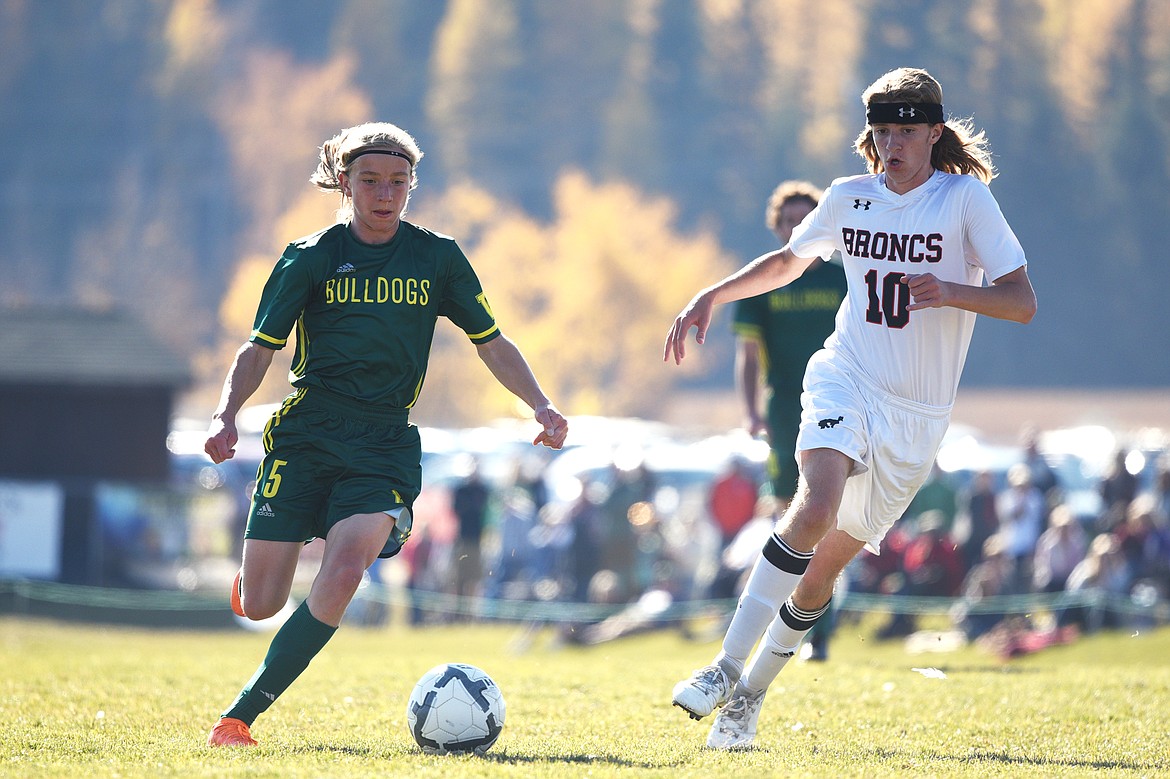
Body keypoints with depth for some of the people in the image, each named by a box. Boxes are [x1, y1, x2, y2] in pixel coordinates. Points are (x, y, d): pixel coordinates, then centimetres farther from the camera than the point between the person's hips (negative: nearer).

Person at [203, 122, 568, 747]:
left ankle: (240, 715, -20)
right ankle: (255, 572, 35)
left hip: (384, 443, 0)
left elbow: (490, 342, 13)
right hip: (304, 436, 0)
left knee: (344, 572, -27)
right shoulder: (309, 259, 2)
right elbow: (259, 349, 3)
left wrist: (540, 406, -2)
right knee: (259, 606, -7)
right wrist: (225, 415, -14)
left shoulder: (438, 258, 7)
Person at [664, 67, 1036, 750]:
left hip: (918, 415, 0)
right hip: (846, 384, 0)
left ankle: (751, 693, 24)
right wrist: (713, 296, 14)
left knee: (827, 566, 4)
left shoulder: (965, 198, -6)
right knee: (817, 508, -30)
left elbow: (1022, 303, -10)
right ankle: (727, 664, -26)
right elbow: (789, 261, 25)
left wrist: (951, 291, -27)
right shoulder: (849, 199, 5)